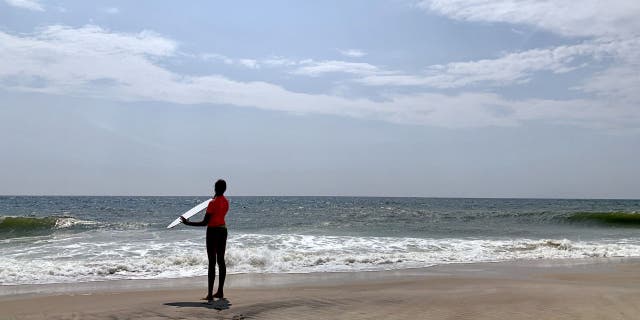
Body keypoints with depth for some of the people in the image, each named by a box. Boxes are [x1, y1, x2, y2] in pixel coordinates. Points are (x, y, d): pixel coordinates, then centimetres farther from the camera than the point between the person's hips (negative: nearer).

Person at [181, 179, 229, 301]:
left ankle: (210, 294, -3)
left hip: (213, 231, -7)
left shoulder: (213, 202, -17)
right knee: (221, 261, 12)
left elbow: (205, 222, -18)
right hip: (223, 230, 7)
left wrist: (188, 223, -12)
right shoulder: (226, 202, 6)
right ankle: (220, 291, 18)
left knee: (212, 262, -5)